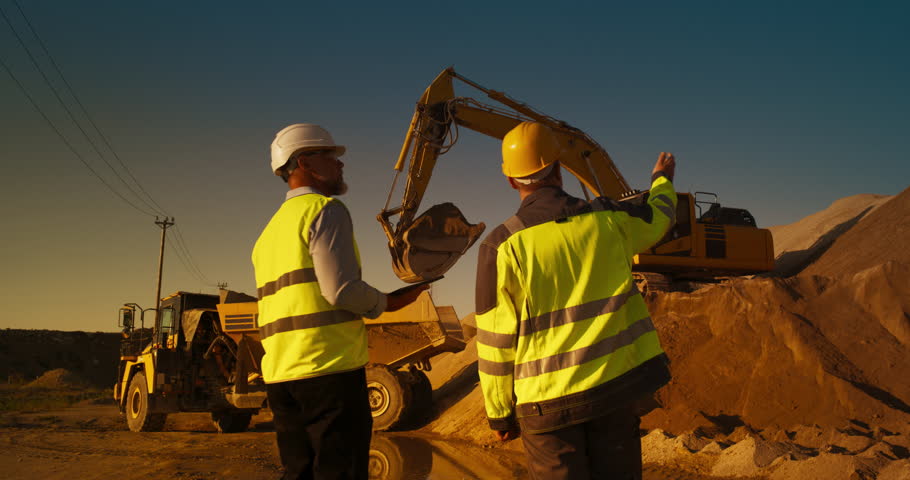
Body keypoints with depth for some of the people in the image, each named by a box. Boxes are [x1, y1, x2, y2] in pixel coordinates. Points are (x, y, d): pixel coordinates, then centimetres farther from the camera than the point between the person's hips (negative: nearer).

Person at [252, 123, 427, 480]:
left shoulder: (270, 232, 22)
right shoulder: (325, 210, -6)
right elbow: (342, 289, -17)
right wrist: (388, 303, -2)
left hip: (279, 377, 9)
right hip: (330, 371, -9)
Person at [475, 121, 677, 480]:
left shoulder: (502, 246, -10)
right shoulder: (608, 220, -2)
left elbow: (495, 339, -7)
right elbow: (659, 216, 22)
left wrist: (500, 412, 4)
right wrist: (663, 179, 45)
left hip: (548, 399, -2)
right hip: (616, 383, 3)